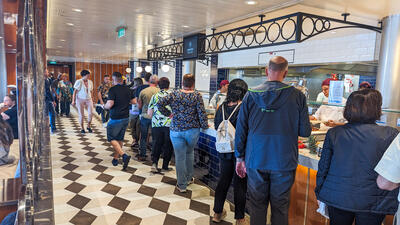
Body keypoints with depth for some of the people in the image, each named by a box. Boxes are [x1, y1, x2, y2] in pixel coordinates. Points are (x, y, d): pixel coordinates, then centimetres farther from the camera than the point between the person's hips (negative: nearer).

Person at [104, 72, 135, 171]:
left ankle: (124, 155, -12)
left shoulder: (112, 90, -15)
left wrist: (104, 106, 0)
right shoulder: (128, 89, 4)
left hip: (116, 119, -6)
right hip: (126, 118, 7)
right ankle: (115, 159, 24)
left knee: (111, 138, 4)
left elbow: (110, 105, -21)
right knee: (119, 139, 16)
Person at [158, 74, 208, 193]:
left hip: (176, 130, 0)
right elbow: (201, 113, -10)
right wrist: (205, 126, 4)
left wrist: (168, 113, 5)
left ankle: (182, 185, 16)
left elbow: (160, 103, -8)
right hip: (192, 130, 0)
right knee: (189, 153, 22)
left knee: (180, 157, 7)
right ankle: (189, 178, 34)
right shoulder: (197, 95, -7)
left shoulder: (174, 94, -2)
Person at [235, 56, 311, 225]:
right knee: (280, 208, 14)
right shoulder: (297, 96, -8)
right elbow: (305, 131, -4)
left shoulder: (251, 95, -4)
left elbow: (240, 130, 0)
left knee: (257, 206, 15)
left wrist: (240, 157, 10)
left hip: (256, 161, 1)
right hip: (284, 162, -1)